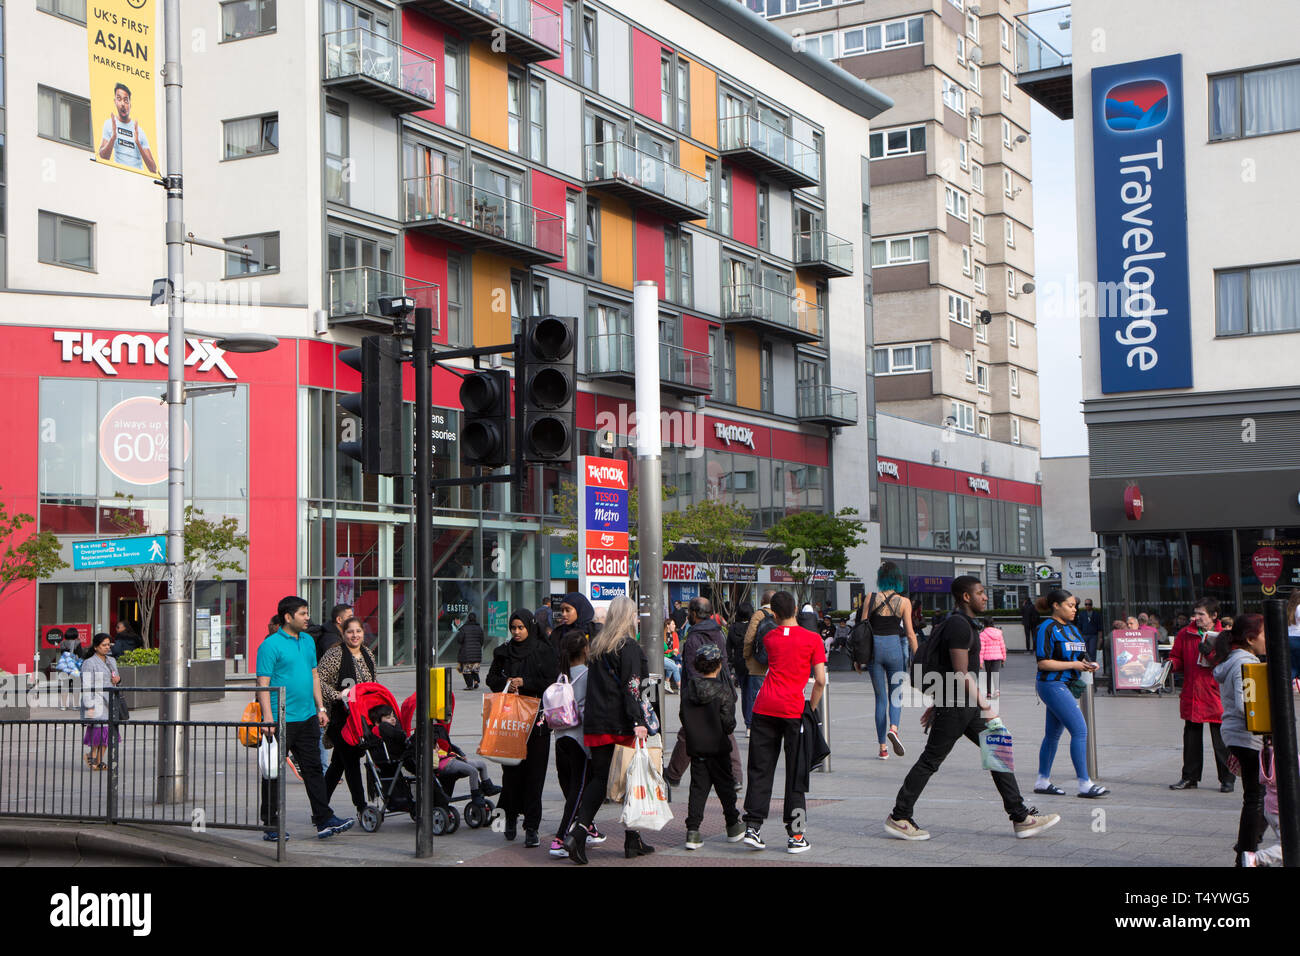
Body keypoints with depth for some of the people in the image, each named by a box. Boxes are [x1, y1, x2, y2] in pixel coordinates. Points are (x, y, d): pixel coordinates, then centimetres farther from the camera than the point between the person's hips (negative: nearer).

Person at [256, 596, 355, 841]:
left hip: (307, 718, 7)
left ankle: (324, 820, 11)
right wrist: (268, 717, -19)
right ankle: (271, 825, 10)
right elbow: (263, 683, -13)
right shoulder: (271, 644, -10)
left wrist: (320, 708, 17)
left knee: (313, 768, 8)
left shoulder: (308, 641, 13)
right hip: (281, 720, -7)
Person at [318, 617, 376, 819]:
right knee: (351, 761, -7)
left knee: (339, 761, 11)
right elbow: (318, 679, -15)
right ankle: (361, 806, -4)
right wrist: (337, 695, -23)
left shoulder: (368, 654, 12)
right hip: (339, 717, -7)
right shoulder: (335, 654, -10)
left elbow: (372, 683, 22)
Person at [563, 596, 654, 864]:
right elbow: (631, 687, -16)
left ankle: (578, 832, -10)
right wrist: (638, 721, -19)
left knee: (598, 778, 7)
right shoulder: (628, 646, -7)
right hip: (621, 724, -6)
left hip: (595, 722, 6)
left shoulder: (596, 647, 14)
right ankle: (632, 840, 11)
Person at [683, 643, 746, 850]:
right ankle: (733, 827, 23)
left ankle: (692, 831, -3)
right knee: (725, 785, 11)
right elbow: (728, 721, -13)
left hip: (695, 746, 3)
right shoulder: (723, 690, -12)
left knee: (698, 787, 6)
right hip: (717, 746, -3)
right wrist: (728, 732, 7)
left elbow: (683, 717, 7)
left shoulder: (689, 689, 0)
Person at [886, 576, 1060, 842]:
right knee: (930, 762, -2)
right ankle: (898, 818, 8)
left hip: (967, 707, 10)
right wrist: (985, 705, -19)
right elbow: (961, 673, -21)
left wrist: (936, 704, 25)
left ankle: (1021, 818, 8)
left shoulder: (964, 624, 17)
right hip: (954, 706, -10)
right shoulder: (959, 625, -16)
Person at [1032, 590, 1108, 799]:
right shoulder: (1047, 628, -11)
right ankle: (1084, 783, -10)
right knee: (1079, 730, -13)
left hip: (1066, 685, 9)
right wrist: (1074, 665, -17)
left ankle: (1042, 781, 21)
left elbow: (1077, 656, 22)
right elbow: (1043, 663, -15)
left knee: (1053, 734, 13)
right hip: (1052, 685, -9)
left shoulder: (1071, 628, 16)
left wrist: (1087, 664, 1)